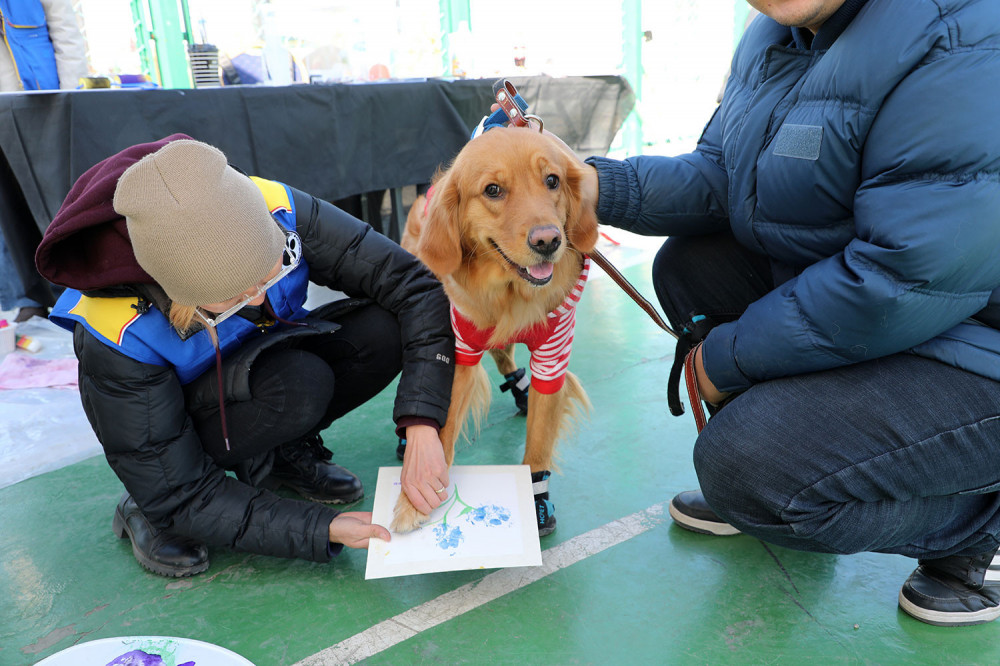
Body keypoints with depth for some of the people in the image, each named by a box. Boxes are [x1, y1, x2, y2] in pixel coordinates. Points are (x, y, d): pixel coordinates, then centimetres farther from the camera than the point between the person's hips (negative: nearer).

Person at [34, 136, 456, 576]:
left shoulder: (278, 212, -30)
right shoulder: (117, 336, -34)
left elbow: (414, 285, -27)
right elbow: (178, 496, -26)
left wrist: (422, 426, -37)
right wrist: (324, 528, -33)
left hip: (264, 360, 4)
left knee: (385, 328, -25)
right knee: (296, 386, -37)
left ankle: (285, 453, 0)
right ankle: (141, 510, -10)